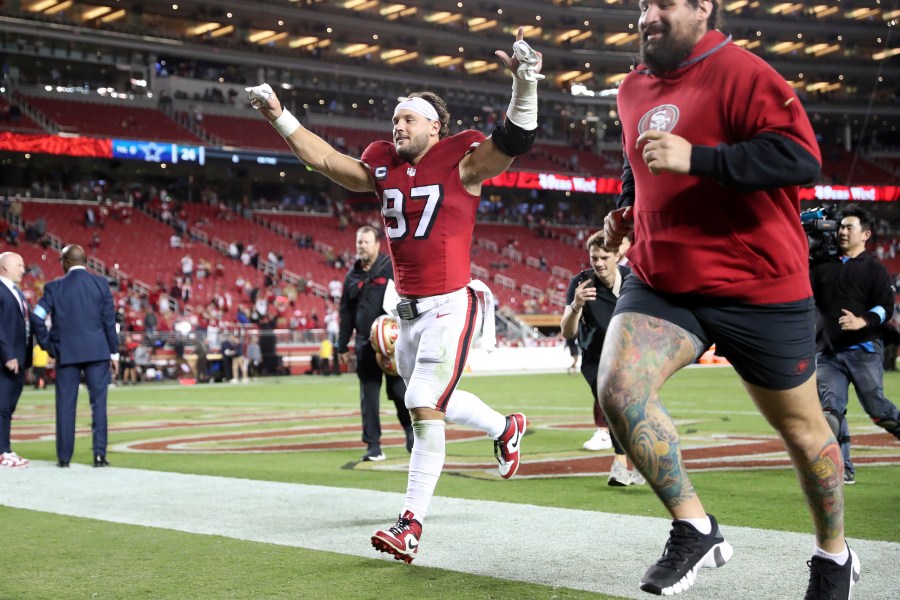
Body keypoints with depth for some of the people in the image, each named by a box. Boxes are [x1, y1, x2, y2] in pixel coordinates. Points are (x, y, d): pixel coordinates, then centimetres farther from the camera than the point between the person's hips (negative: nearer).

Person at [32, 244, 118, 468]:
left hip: (66, 352, 0)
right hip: (97, 351, 0)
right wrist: (114, 352, 5)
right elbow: (109, 321, 0)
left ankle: (64, 457, 10)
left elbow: (37, 318, -6)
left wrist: (49, 345, 5)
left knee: (66, 405, 6)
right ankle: (99, 453, -2)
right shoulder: (101, 283, 0)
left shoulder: (54, 287, -1)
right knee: (98, 402, 3)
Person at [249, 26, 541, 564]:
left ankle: (412, 523, -7)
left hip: (451, 306, -7)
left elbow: (516, 140, -20)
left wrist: (525, 85, -36)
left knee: (425, 407, -13)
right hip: (409, 311, 7)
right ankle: (506, 428, 45)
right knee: (433, 402, 18)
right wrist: (281, 118, 16)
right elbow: (329, 161, 18)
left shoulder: (461, 164, -8)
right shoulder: (385, 168, 9)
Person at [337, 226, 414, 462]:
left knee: (399, 391, -1)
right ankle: (373, 446, 7)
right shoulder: (352, 275, 13)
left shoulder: (392, 268, -2)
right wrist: (342, 346, 14)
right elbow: (346, 313, 17)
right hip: (365, 344, 4)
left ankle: (410, 428, 25)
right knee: (368, 396, 2)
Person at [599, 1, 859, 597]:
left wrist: (694, 158, -30)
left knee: (800, 425, 9)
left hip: (758, 290, -5)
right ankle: (695, 529, -2)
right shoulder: (633, 91, 11)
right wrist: (625, 209, 14)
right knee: (618, 388, -19)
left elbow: (802, 159, -26)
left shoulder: (742, 73, -14)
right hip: (661, 282, 6)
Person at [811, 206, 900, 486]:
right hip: (827, 351, 4)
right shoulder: (824, 268, 17)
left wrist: (863, 321, -23)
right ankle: (843, 470, -4)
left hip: (864, 350, -4)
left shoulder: (874, 268, 5)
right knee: (831, 409, -7)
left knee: (877, 408, -3)